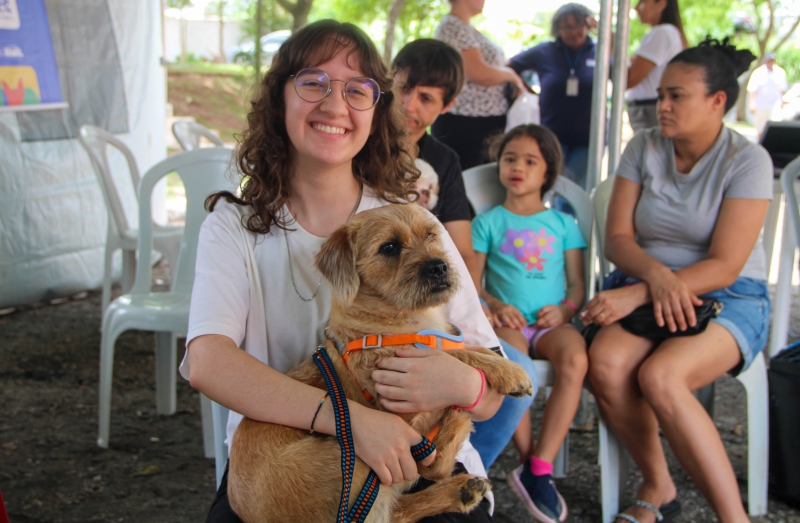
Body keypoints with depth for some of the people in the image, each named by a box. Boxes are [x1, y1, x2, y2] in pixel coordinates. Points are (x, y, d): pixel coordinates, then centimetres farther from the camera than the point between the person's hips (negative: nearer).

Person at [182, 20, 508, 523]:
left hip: (417, 461, 1)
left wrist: (464, 384, -26)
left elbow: (491, 397, -2)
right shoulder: (235, 226, 0)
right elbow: (206, 362, -18)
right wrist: (350, 418, -29)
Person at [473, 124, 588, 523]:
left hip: (551, 322, 1)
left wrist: (565, 309, -8)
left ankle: (538, 470, -26)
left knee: (575, 359, -34)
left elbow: (577, 284, 14)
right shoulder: (488, 222, 14)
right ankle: (531, 461, -17)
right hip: (507, 321, -1)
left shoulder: (563, 223, 18)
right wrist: (495, 305, -11)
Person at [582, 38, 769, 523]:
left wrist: (635, 294, -24)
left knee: (659, 376, -34)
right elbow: (617, 237, 0)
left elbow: (724, 266, -16)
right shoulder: (644, 147, 3)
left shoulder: (747, 160, -9)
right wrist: (656, 275, -22)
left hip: (728, 298, -4)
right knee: (605, 366, -29)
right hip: (645, 285, 4)